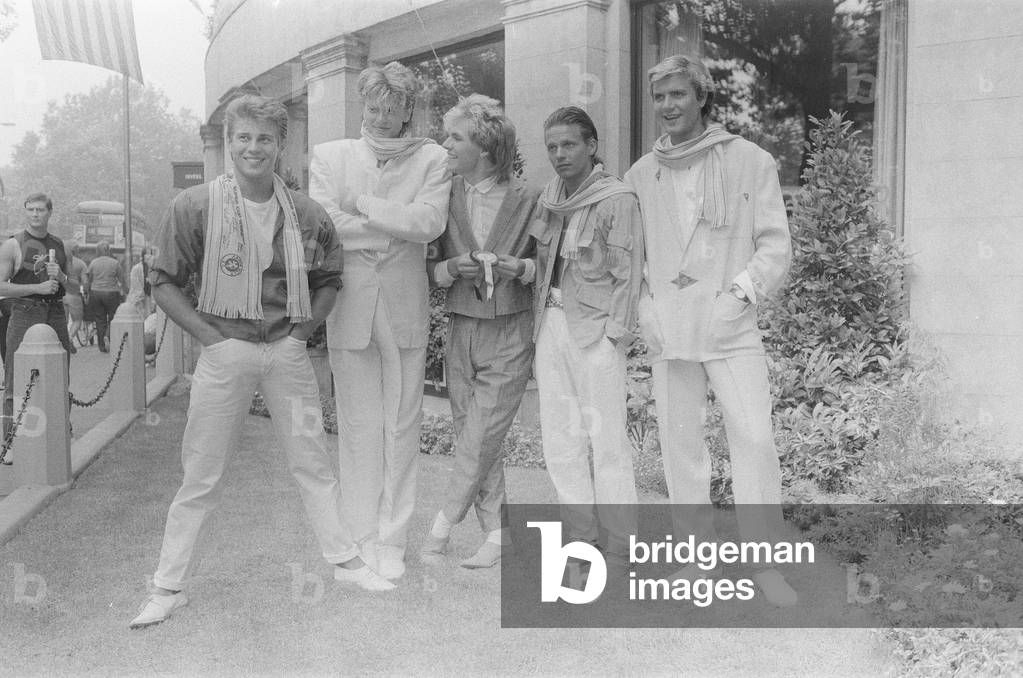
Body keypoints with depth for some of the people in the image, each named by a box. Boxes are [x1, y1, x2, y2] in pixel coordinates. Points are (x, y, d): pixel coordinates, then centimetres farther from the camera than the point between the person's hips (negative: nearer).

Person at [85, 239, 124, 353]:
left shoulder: (93, 263, 1)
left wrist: (88, 292, 17)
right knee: (113, 318, 10)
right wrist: (122, 292, 11)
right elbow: (122, 280, 0)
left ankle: (101, 344, 11)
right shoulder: (115, 263, -3)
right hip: (111, 293, -2)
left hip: (96, 293, 2)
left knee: (100, 320, 8)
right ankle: (107, 336, -13)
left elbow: (87, 281, 5)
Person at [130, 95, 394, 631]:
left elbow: (329, 279, 14)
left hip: (288, 350, 2)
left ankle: (345, 561, 26)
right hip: (225, 350, -2)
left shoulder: (306, 214, 1)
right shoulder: (194, 206, -5)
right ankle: (168, 587, 18)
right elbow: (164, 282, -1)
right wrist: (210, 335, -8)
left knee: (313, 461, 12)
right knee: (201, 475, 4)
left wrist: (302, 330, 3)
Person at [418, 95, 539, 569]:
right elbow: (431, 268, 6)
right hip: (460, 329, 4)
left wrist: (515, 267, -15)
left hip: (508, 333, -3)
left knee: (480, 441, -3)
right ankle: (497, 533, 20)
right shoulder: (445, 195, 2)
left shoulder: (525, 199, -5)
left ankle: (444, 523, 15)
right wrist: (455, 267, -15)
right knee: (471, 438, 7)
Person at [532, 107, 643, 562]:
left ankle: (620, 546, 8)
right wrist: (544, 315, 11)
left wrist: (614, 335, -12)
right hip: (551, 322, 7)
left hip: (595, 330, -7)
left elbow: (627, 275, -9)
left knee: (607, 438, -3)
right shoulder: (549, 196, 11)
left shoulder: (617, 199, -9)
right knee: (560, 438, 9)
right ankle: (580, 536, 21)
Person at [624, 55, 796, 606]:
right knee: (679, 442, 7)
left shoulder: (750, 161, 1)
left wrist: (738, 295, -11)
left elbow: (775, 244, 1)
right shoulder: (641, 174, 11)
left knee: (754, 439, -10)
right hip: (667, 330, 3)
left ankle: (765, 561, 2)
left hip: (730, 327, -3)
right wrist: (645, 310, 3)